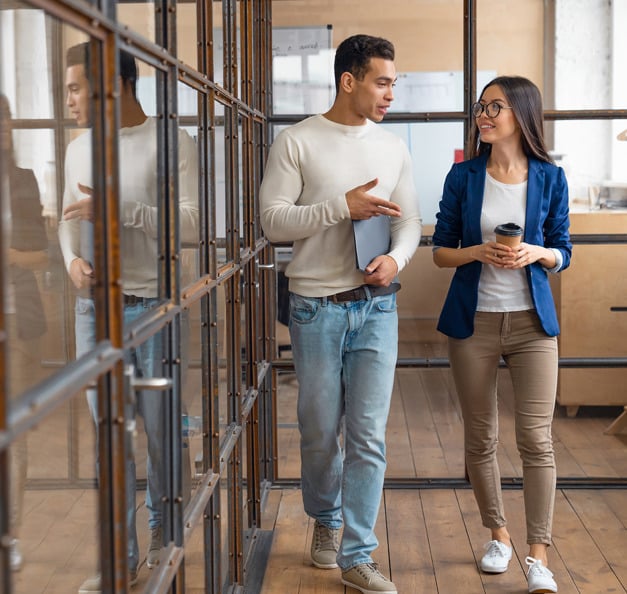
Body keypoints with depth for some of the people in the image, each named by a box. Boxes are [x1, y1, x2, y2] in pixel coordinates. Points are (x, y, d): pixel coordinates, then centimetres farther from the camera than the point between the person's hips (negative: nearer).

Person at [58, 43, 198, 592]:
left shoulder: (170, 143, -7)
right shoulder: (79, 148, 11)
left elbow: (193, 226, -15)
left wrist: (116, 209, -21)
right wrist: (73, 259, -1)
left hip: (153, 306, -5)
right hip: (95, 307, 5)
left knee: (160, 431, 5)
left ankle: (163, 532, 26)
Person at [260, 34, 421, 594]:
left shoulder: (394, 148, 9)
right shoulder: (296, 142, -3)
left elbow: (410, 221, 12)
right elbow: (274, 220, -10)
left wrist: (397, 257, -10)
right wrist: (343, 205, -19)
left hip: (377, 305, 3)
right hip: (317, 307, -2)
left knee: (369, 435, -1)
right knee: (320, 431, 9)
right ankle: (326, 519, 36)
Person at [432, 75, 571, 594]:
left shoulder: (550, 178, 0)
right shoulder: (464, 177, 1)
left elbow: (562, 252, 6)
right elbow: (441, 252, 4)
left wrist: (536, 254, -15)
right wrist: (478, 252, -15)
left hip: (532, 321, -1)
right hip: (474, 319, 1)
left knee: (536, 438, -7)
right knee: (481, 437, 10)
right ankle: (498, 535, 29)